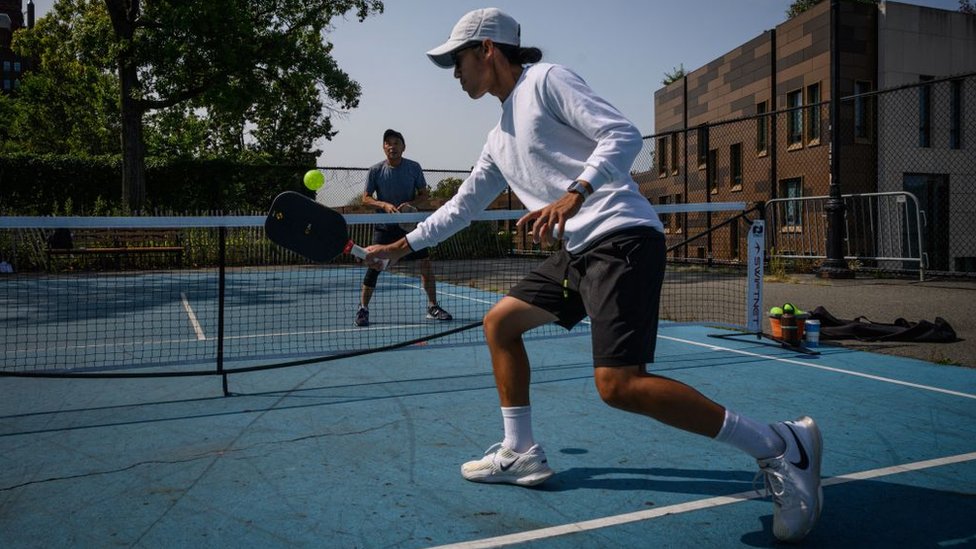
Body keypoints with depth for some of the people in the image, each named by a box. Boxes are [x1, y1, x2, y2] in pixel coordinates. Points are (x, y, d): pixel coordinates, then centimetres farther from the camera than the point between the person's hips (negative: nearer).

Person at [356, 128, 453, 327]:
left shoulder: (414, 167, -2)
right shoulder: (375, 171, -4)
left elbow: (424, 194, 4)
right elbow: (366, 198, -1)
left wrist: (410, 203, -16)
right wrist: (384, 205, -19)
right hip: (385, 226, -1)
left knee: (425, 261, -5)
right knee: (374, 265, -5)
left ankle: (433, 307, 8)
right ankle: (363, 309, 10)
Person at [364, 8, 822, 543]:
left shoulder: (545, 80, -1)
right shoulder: (499, 139, 24)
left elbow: (622, 134, -12)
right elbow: (460, 207, 32)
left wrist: (574, 194, -28)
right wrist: (400, 246, 34)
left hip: (623, 237, -10)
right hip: (579, 251, 10)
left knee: (618, 384, -20)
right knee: (499, 322, 14)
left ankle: (780, 446, -8)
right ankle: (520, 453, 23)